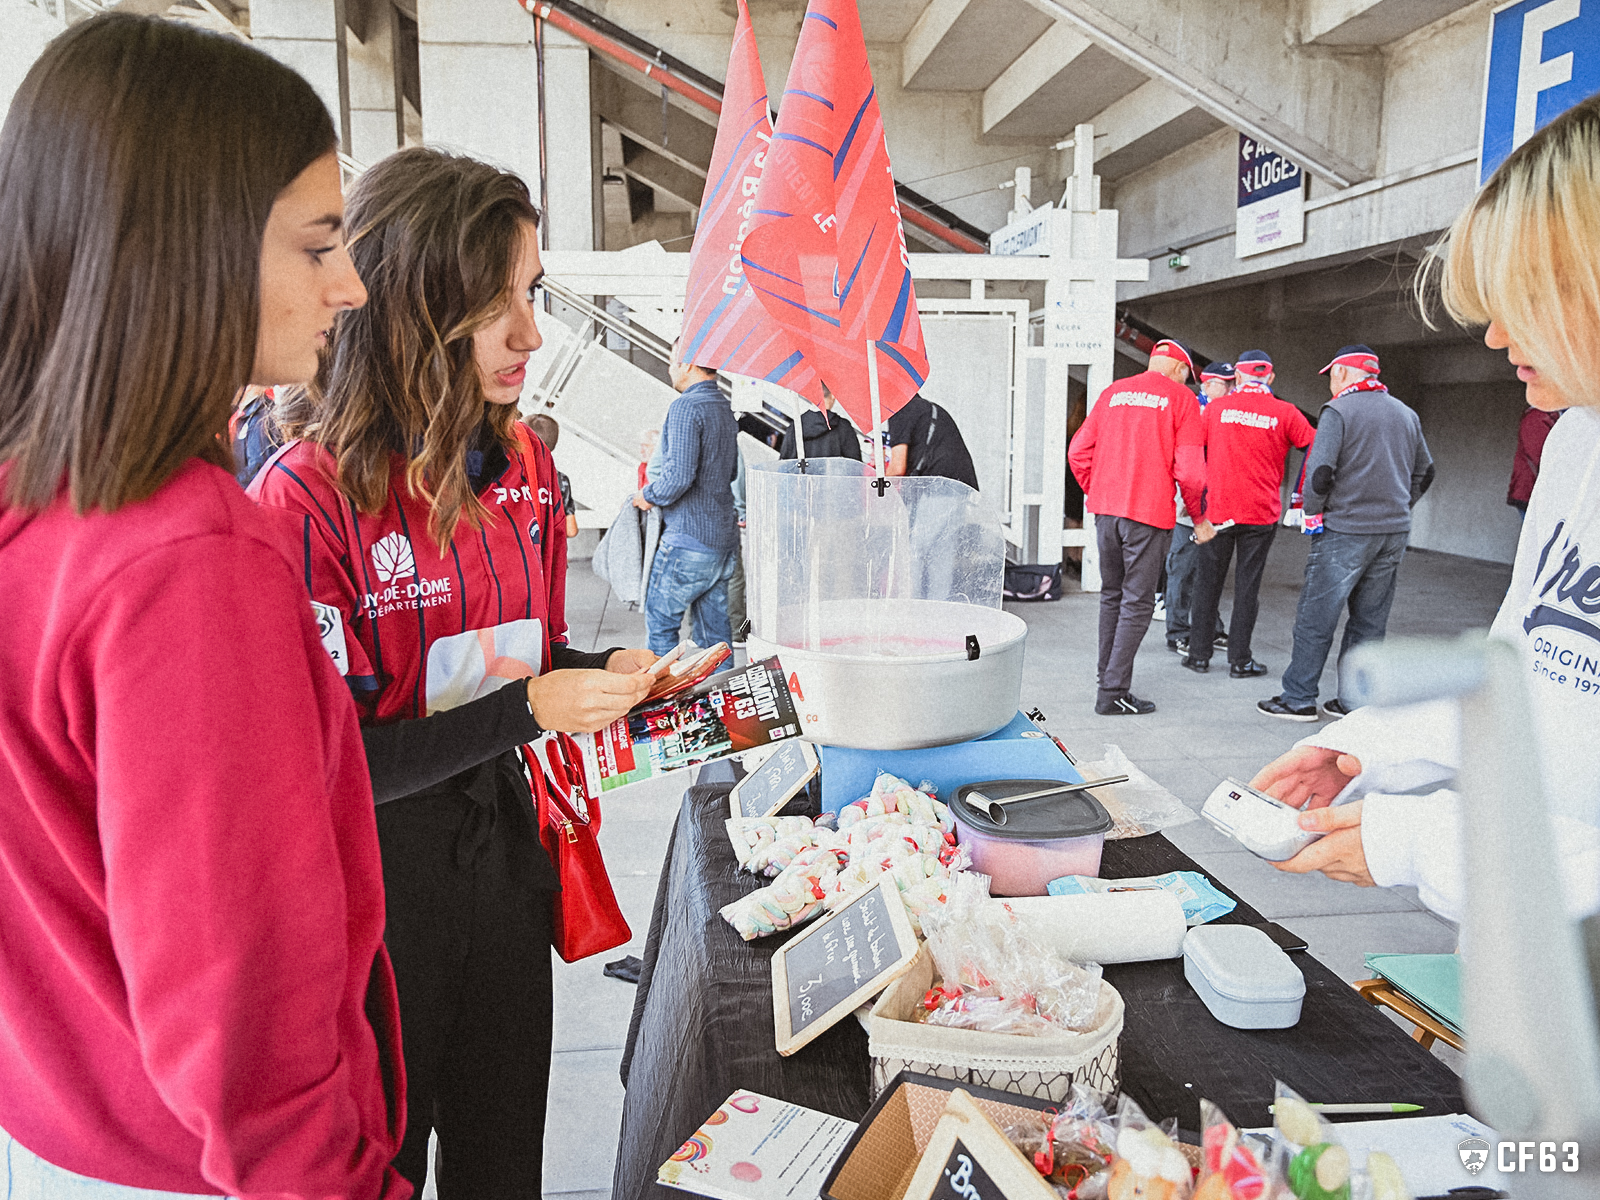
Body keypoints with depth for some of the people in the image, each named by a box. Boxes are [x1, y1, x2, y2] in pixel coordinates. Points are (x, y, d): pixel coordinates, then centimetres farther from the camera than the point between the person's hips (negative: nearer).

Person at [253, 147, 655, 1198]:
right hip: (371, 868, -5)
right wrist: (526, 710, -23)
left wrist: (608, 677, -8)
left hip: (500, 837, 6)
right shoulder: (309, 493, -20)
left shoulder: (525, 464, 1)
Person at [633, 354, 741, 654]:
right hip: (724, 539, 8)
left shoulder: (686, 407, -15)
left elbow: (679, 476, -24)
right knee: (715, 629, 12)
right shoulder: (726, 408, 12)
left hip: (689, 539, -8)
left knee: (660, 622, 3)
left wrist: (648, 495, -5)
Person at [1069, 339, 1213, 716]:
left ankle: (1107, 679, 24)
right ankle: (1113, 693, -1)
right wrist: (1198, 517, 5)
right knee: (1137, 603, 0)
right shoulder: (1181, 398, -1)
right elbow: (1189, 469, -7)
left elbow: (1078, 451, 9)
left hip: (1105, 510, 5)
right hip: (1149, 514, -5)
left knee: (1111, 595, 16)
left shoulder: (1113, 392, 13)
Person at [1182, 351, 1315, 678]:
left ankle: (1200, 654, 15)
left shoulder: (1216, 408, 0)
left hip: (1217, 510, 1)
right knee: (1248, 584, 6)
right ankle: (1240, 660, 10)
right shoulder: (1285, 413, -2)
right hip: (1261, 513, 0)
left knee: (1208, 581, 10)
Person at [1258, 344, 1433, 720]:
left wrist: (1313, 511, -2)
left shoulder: (1338, 411, -9)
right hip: (1395, 533, 7)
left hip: (1345, 531, -6)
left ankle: (1298, 699, 5)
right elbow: (1424, 472, 20)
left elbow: (1320, 471, -18)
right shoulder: (1407, 414, 13)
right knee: (1370, 621, 12)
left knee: (1316, 618, 1)